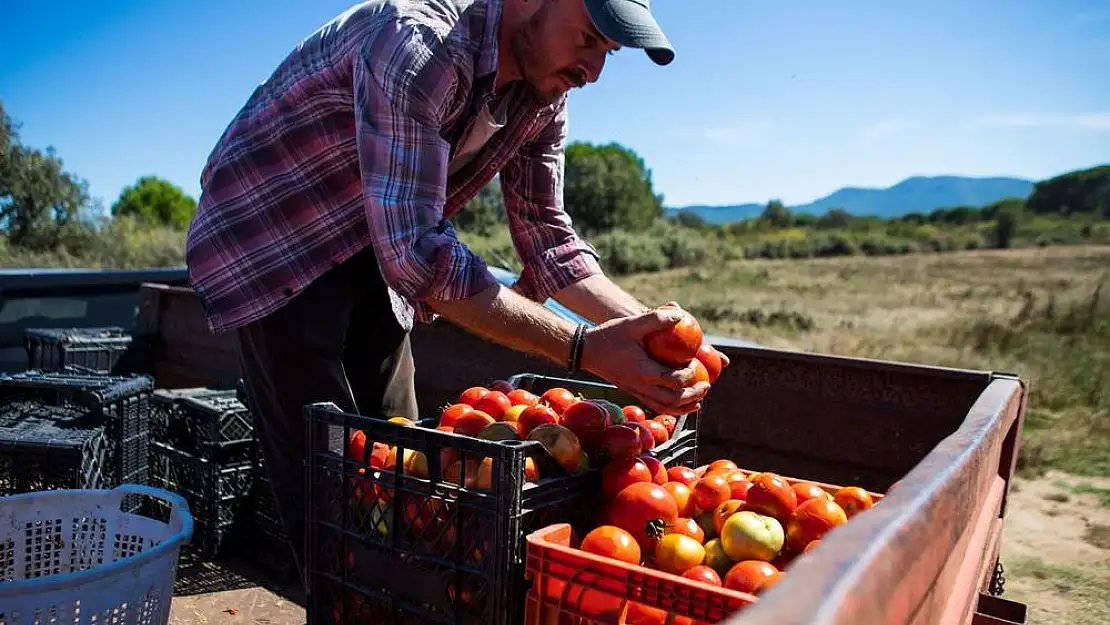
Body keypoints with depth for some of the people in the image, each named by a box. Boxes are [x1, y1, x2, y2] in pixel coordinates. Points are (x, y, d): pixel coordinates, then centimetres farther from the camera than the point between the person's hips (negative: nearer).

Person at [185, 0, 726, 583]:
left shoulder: (542, 96, -5)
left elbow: (546, 237, -2)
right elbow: (414, 251, -38)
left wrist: (647, 322, -17)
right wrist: (582, 347, -41)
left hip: (367, 258, 7)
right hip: (268, 242, -7)